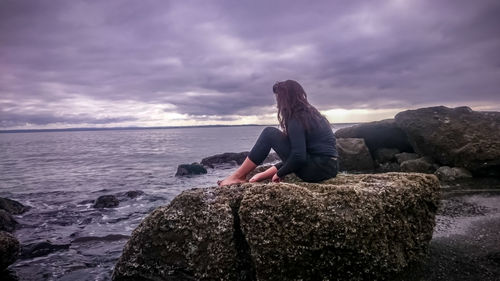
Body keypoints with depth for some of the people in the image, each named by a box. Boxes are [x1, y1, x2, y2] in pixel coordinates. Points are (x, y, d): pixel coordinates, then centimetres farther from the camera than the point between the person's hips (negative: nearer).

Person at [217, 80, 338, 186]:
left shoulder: (296, 120, -13)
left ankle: (238, 176, 1)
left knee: (270, 133, -6)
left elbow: (299, 156, -21)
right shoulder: (310, 112, 15)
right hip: (331, 167, 9)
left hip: (317, 169, -9)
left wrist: (279, 174, -3)